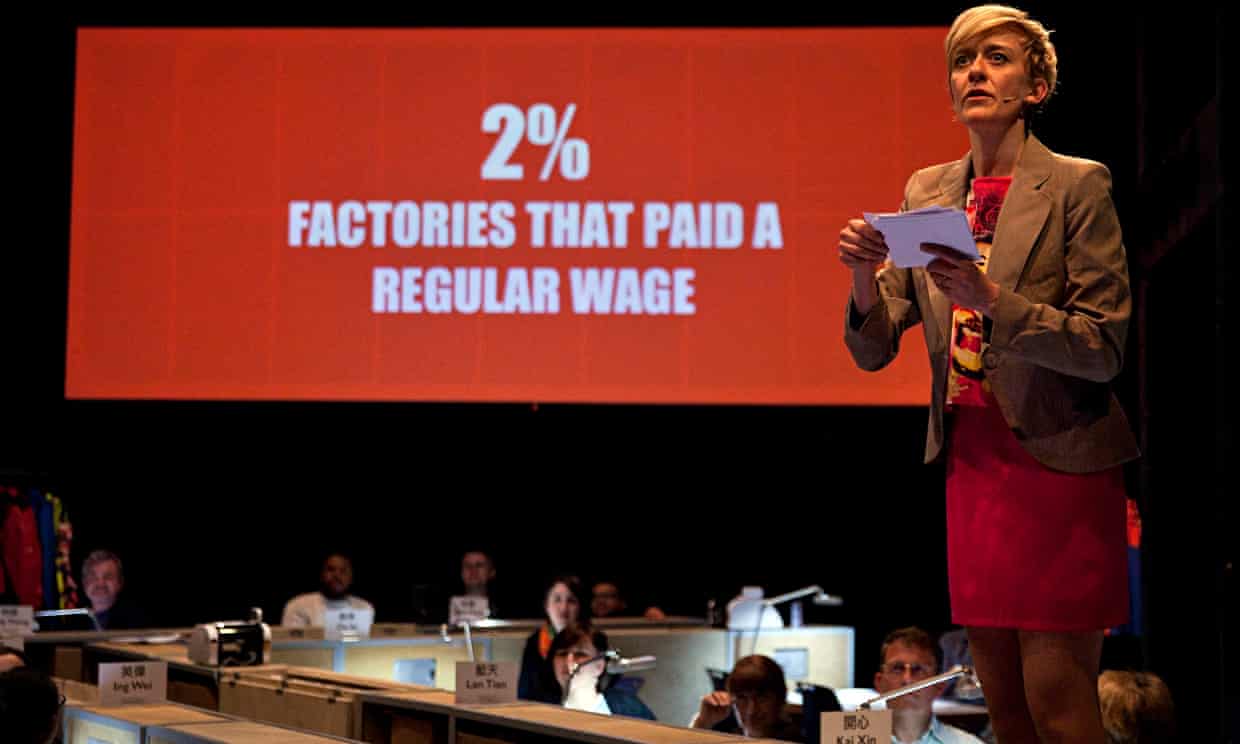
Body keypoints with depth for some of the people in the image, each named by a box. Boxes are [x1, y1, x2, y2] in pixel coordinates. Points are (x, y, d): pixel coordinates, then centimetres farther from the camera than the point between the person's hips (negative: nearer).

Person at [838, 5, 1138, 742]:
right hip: (971, 460, 5)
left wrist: (990, 298, -26)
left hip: (1058, 460, -5)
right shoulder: (928, 191, 9)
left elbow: (1103, 349, -13)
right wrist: (866, 279, -14)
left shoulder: (1078, 186, -6)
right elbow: (874, 349, 7)